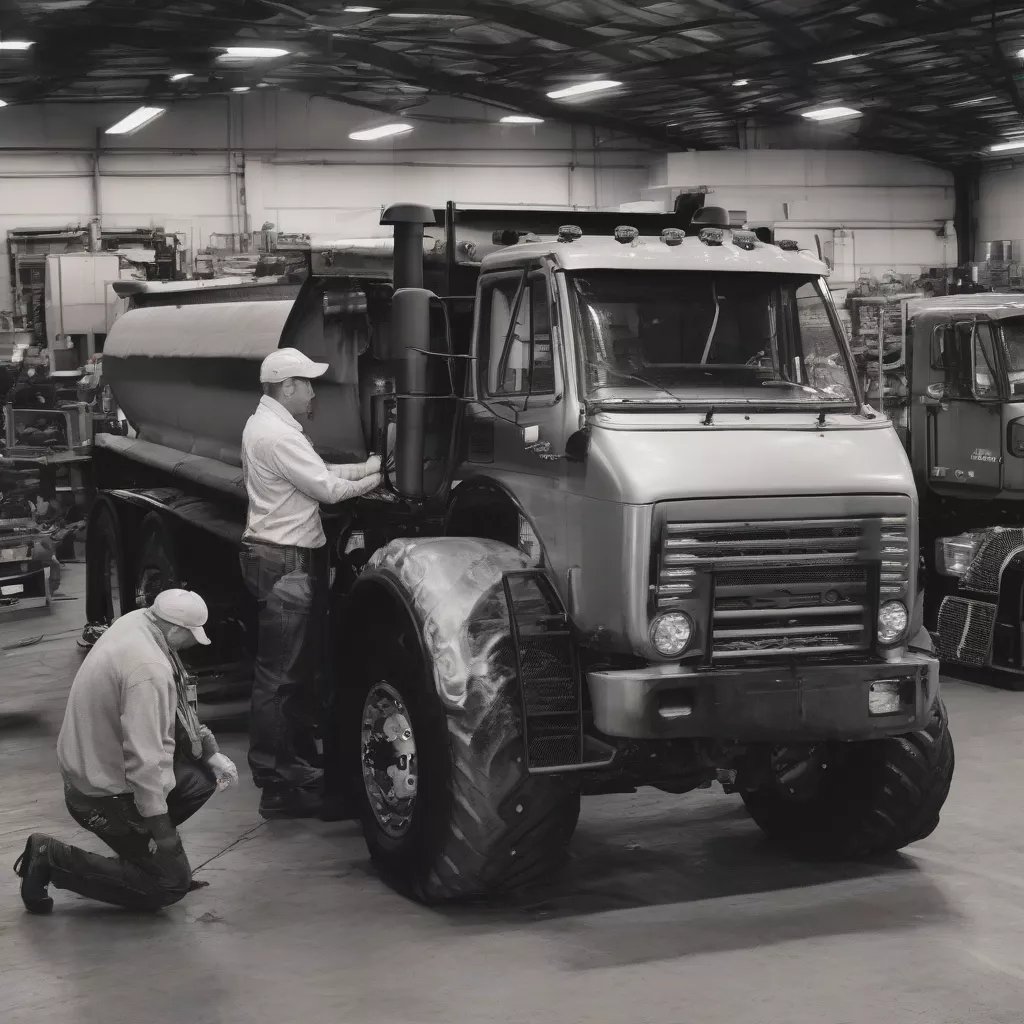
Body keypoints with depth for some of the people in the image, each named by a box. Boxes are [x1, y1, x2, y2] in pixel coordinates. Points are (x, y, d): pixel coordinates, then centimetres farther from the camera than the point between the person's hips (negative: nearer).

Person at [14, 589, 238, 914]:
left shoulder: (136, 621, -2)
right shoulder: (149, 669, -31)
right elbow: (145, 758, -32)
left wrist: (211, 752, 9)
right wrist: (162, 829, -26)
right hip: (104, 794, -9)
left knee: (203, 777, 11)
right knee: (170, 884, 0)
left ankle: (138, 844, 18)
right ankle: (53, 859, -1)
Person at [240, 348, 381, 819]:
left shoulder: (264, 424, 17)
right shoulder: (278, 435, -18)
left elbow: (319, 473, 17)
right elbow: (328, 488, -15)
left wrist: (372, 465, 11)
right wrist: (373, 479, 0)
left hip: (283, 560, 11)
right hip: (285, 563, -11)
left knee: (300, 669, 18)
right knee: (279, 677, -7)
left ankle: (300, 767, 27)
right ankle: (279, 788, -3)